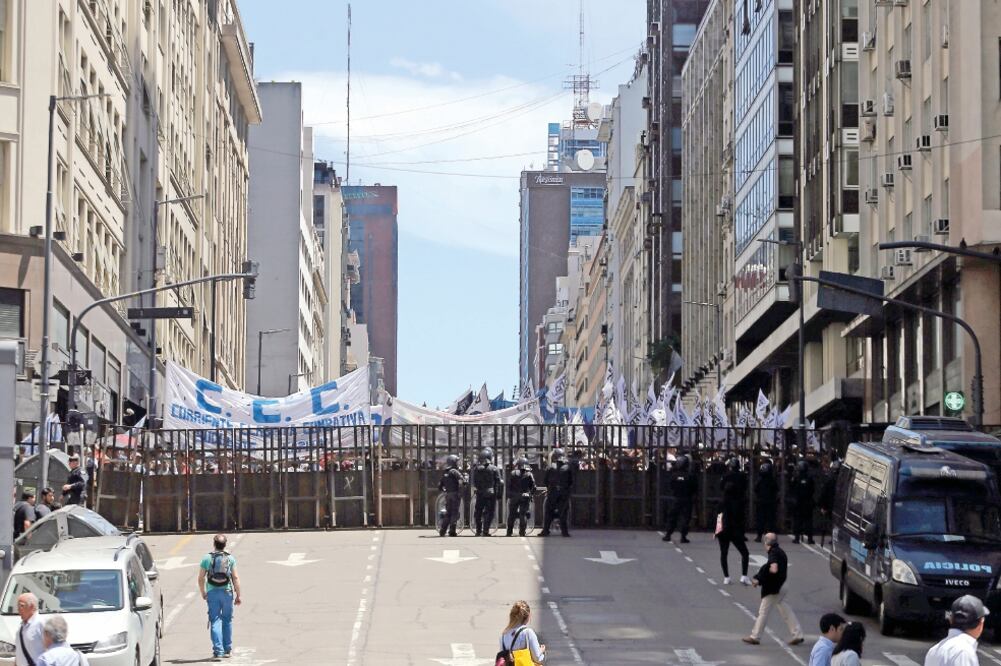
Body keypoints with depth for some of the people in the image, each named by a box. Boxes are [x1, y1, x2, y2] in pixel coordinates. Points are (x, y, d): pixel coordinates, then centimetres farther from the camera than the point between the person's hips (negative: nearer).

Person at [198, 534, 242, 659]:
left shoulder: (207, 558, -1)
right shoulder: (230, 559, 0)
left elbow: (201, 578, 1)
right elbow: (235, 578, -2)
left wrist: (203, 593, 15)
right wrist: (238, 595, 4)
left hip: (212, 592, -1)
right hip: (227, 592, 1)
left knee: (215, 621, 1)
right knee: (227, 620, 13)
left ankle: (218, 650, -7)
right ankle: (228, 649, 18)